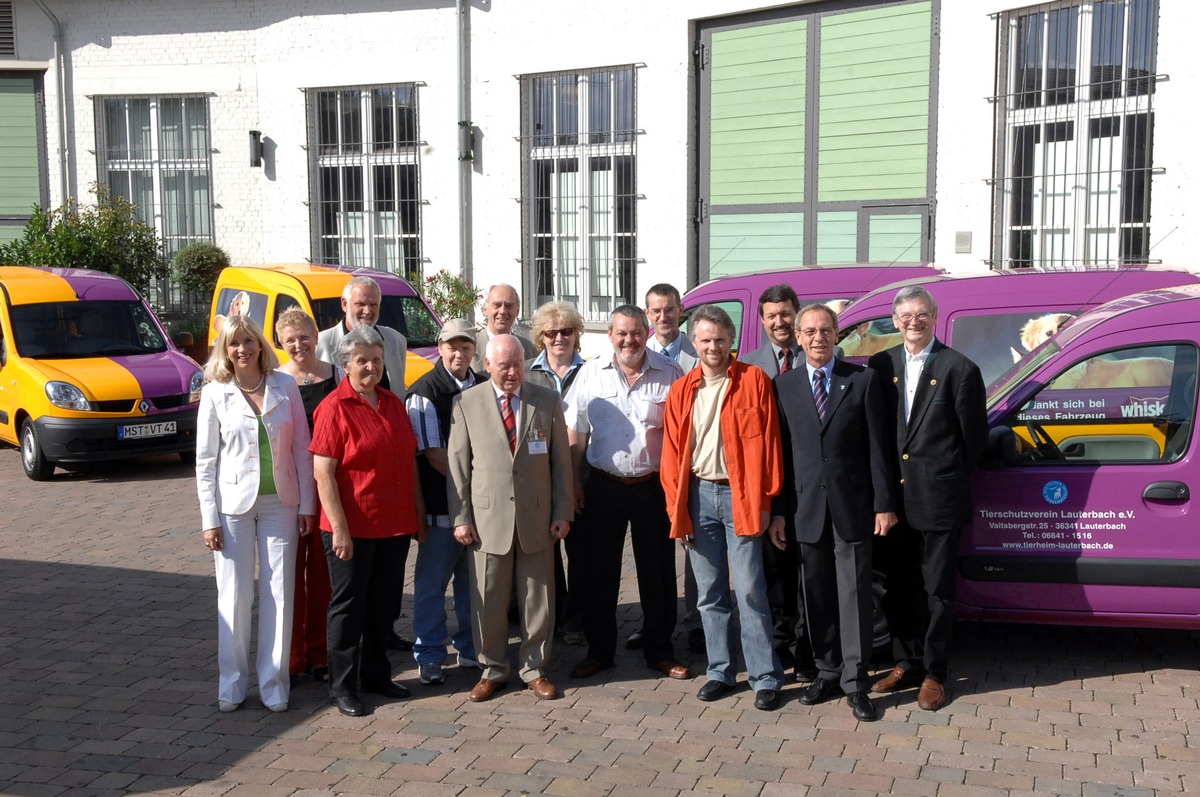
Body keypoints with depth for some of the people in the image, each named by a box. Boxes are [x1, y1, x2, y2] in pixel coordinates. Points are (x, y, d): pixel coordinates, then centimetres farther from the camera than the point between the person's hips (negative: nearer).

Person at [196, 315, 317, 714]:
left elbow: (302, 449, 4)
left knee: (278, 594, 4)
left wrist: (307, 504, 1)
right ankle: (233, 683, 15)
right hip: (234, 504, -1)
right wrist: (209, 519, -5)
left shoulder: (285, 386, 1)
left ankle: (274, 683, 14)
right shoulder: (215, 394, -1)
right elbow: (205, 460, 0)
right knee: (234, 595, 3)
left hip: (280, 502, 1)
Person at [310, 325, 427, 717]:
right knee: (349, 605, 4)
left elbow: (410, 461, 16)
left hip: (395, 524, 6)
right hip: (352, 527, -6)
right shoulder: (334, 408, -10)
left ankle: (376, 673, 29)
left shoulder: (394, 404, 10)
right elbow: (323, 473, -14)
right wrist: (339, 528, -18)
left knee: (385, 603, 14)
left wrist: (419, 512, 13)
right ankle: (342, 686, 15)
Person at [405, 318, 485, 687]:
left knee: (474, 580, 13)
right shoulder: (424, 391, -8)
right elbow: (432, 452, -12)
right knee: (432, 582, 4)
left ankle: (472, 648, 27)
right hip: (441, 503, -5)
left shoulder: (485, 388, 9)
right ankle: (429, 656, 14)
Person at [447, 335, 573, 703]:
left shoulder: (547, 401, 4)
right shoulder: (467, 403, 1)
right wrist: (460, 517, -3)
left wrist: (563, 512, 1)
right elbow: (458, 464, 2)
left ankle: (534, 669, 22)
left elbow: (561, 460, 5)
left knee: (537, 599, 8)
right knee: (488, 600, 5)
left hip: (537, 518, 1)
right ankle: (492, 670, 21)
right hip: (487, 518, -1)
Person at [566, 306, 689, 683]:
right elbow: (575, 433, 5)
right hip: (603, 486, 1)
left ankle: (659, 651, 22)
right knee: (598, 572, 8)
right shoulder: (591, 373, 2)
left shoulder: (669, 373, -1)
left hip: (654, 486, -1)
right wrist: (572, 481, -1)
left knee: (658, 574, 7)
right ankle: (599, 650, 22)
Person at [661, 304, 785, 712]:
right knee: (709, 593, 11)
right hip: (698, 495, 4)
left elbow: (767, 442, -4)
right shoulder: (681, 391, 8)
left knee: (750, 591, -4)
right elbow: (672, 453, 8)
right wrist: (677, 509, 1)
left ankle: (766, 679, 4)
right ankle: (721, 670, 22)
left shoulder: (754, 380, -2)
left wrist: (763, 499, -8)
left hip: (739, 496, -4)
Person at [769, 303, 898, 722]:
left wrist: (884, 503, -5)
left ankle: (855, 683, 6)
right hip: (806, 508, 2)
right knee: (816, 596, 9)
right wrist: (777, 511, 1)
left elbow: (877, 447, 0)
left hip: (852, 506, -2)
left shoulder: (863, 380, 2)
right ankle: (828, 673, 22)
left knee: (854, 593, -1)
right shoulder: (783, 386, 6)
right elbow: (779, 451, 5)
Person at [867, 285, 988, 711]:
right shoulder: (880, 365, 5)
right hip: (893, 496, 4)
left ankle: (934, 674, 16)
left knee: (937, 590, 5)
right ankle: (906, 664, 28)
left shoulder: (960, 369, -6)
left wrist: (949, 476, 7)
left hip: (938, 499, -4)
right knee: (898, 586, 13)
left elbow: (975, 436, 0)